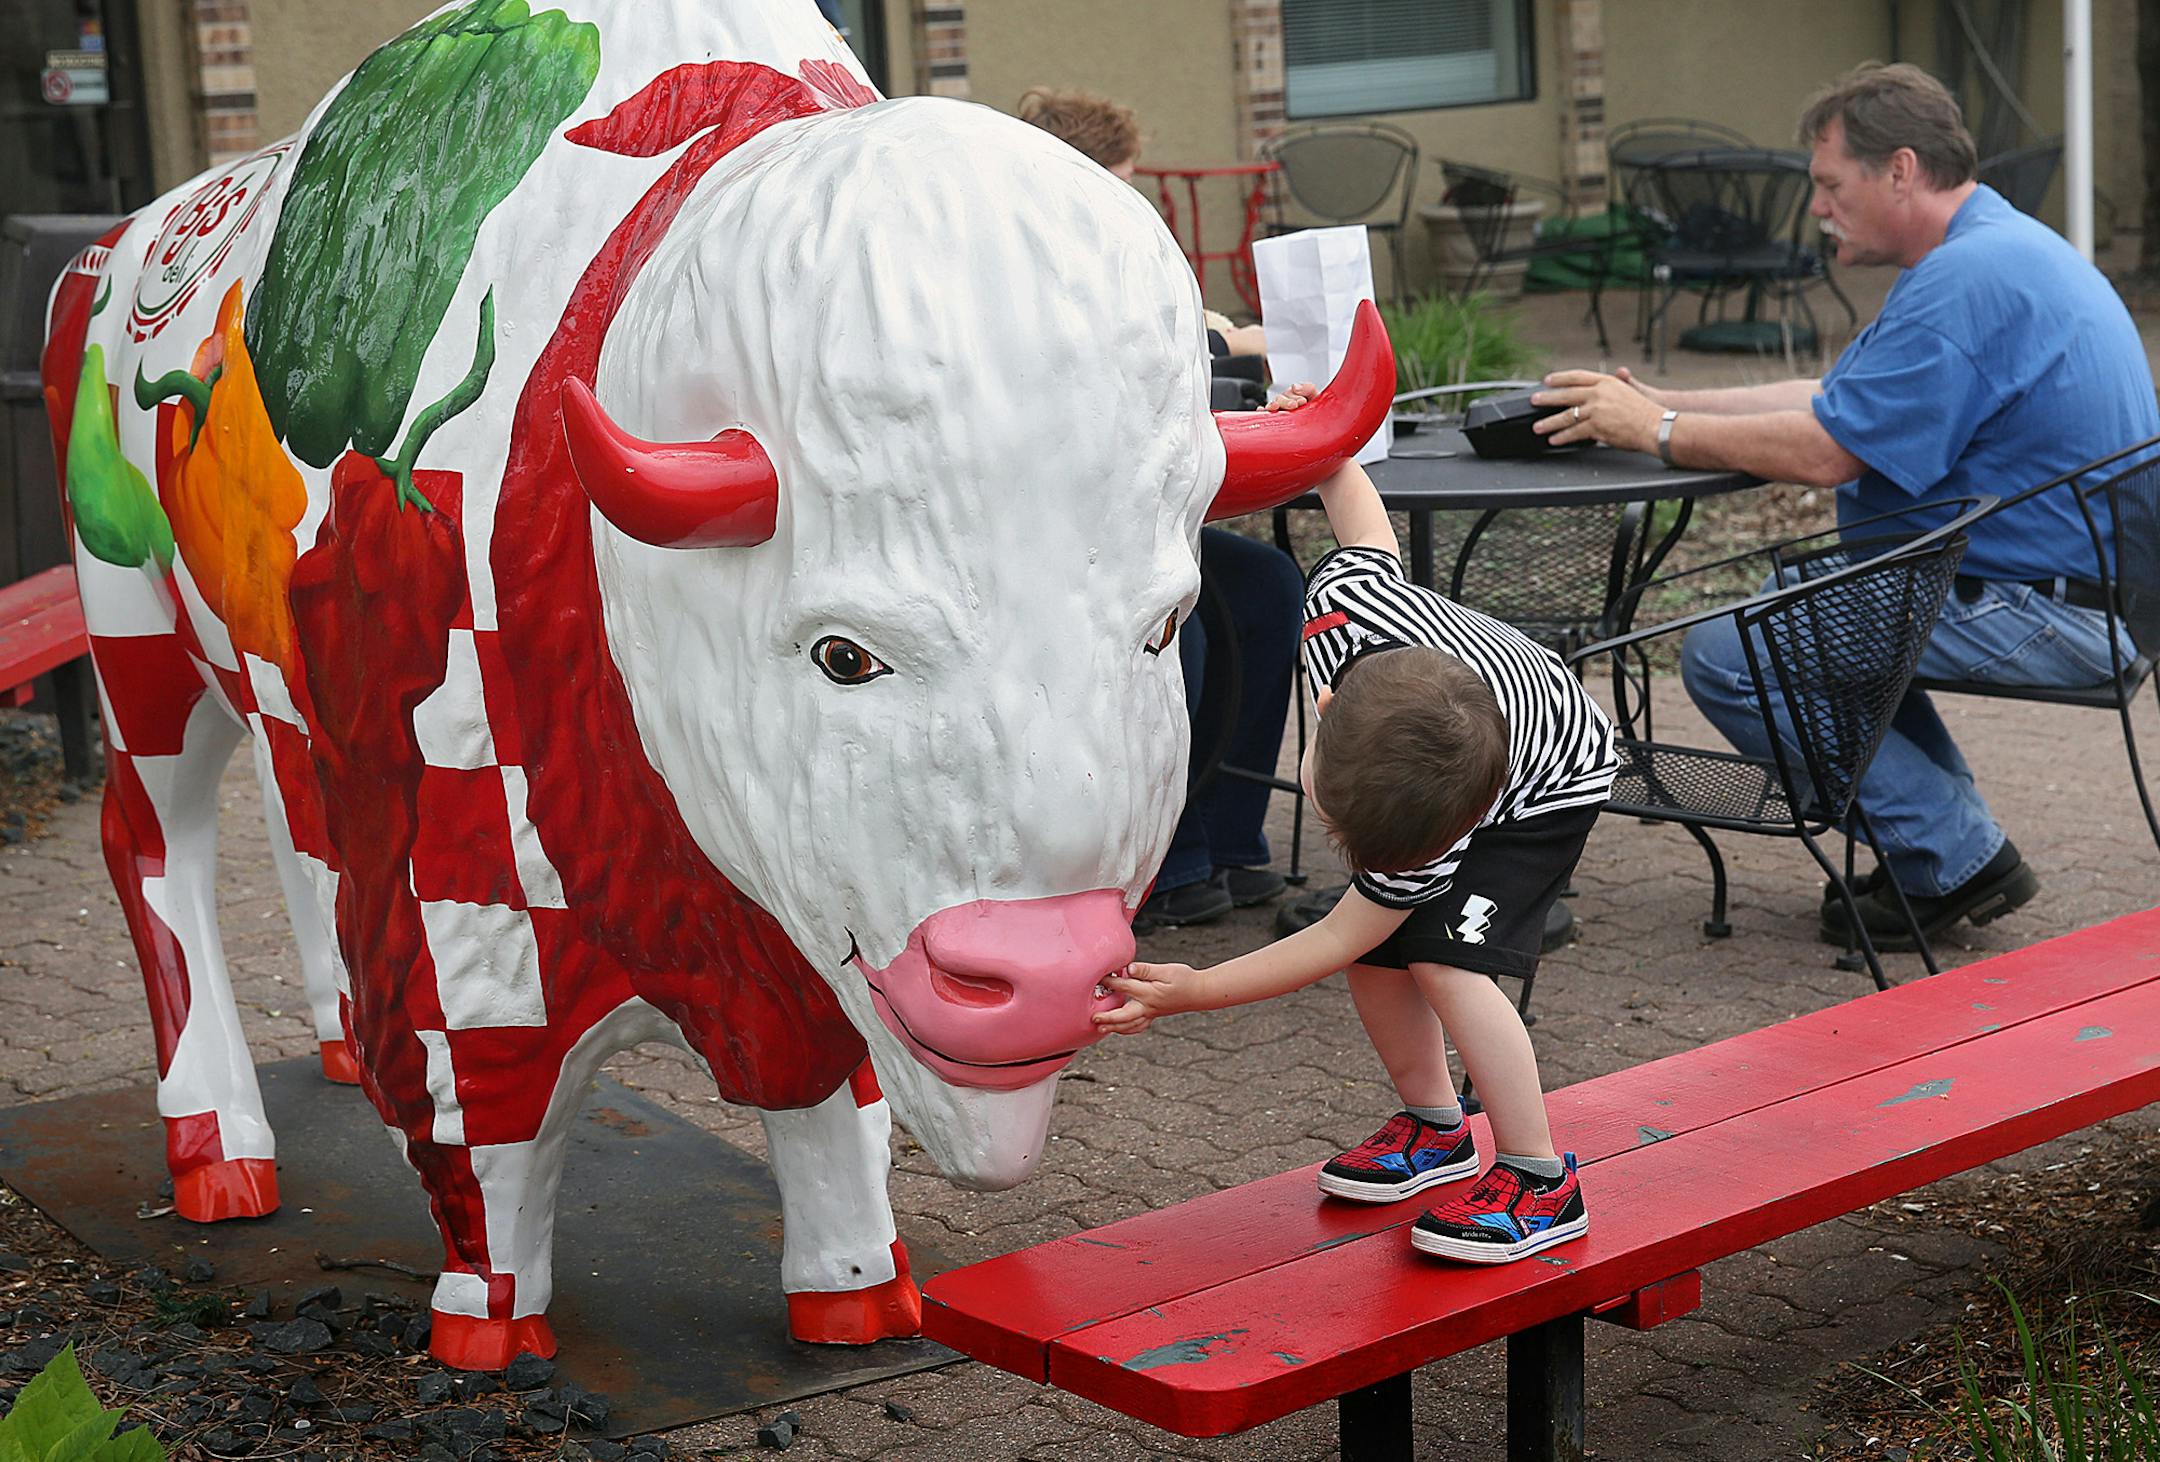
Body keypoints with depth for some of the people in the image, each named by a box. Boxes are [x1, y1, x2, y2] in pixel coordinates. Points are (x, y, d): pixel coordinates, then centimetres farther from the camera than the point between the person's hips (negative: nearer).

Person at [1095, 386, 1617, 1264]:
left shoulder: (1436, 835, -43)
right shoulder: (1344, 602, -38)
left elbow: (1338, 936, -30)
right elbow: (1364, 521, -15)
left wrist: (1194, 991, -33)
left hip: (1551, 788, -6)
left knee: (1444, 956, -23)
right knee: (1378, 958, -4)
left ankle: (1540, 1183, -11)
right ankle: (1434, 1127, 20)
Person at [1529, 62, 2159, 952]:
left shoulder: (1969, 278, -20)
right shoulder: (1989, 251, 16)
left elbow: (1823, 451, -23)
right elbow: (1834, 399, 17)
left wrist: (1656, 433, -11)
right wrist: (1656, 404, 10)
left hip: (2047, 606, -11)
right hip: (2079, 586, 11)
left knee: (1727, 659, -14)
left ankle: (1955, 864, -4)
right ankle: (1948, 839, 20)